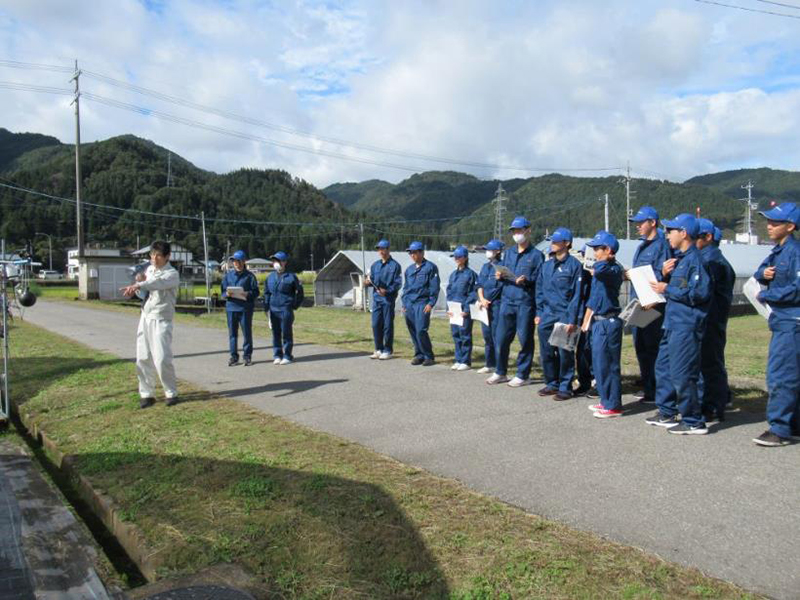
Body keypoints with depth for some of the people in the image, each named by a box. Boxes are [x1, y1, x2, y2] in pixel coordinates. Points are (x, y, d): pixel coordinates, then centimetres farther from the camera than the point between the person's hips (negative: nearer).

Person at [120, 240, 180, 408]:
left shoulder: (172, 274, -12)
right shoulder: (149, 269, 11)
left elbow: (158, 283, -31)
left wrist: (138, 285, -49)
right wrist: (135, 289, -11)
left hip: (161, 320, -6)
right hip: (145, 317, 7)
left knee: (162, 358, -11)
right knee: (143, 358, 6)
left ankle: (171, 393, 6)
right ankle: (147, 394, 16)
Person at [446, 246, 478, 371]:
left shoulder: (470, 274, -6)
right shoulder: (453, 274, 14)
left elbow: (473, 293, -10)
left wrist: (466, 309, -15)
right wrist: (448, 308, 6)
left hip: (465, 310, -6)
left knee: (465, 335, -1)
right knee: (455, 335, 10)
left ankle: (466, 362, 7)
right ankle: (458, 360, 19)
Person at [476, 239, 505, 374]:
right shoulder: (485, 266, 17)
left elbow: (498, 287, -12)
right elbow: (479, 284, 13)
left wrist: (487, 300, -8)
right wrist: (482, 299, -3)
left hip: (497, 304, -7)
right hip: (485, 306, 7)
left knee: (496, 335, -7)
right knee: (487, 335, 11)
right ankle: (490, 364, 21)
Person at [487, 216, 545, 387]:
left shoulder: (536, 255, 0)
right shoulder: (509, 252, 16)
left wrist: (527, 280, -21)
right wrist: (499, 276, -2)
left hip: (525, 303, -5)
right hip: (507, 300, 5)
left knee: (525, 339, 2)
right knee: (501, 338, 8)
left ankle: (523, 375, 14)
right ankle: (500, 372, 23)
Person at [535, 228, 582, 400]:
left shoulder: (574, 265, -4)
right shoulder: (546, 265, 13)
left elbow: (577, 294, -8)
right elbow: (539, 290, 17)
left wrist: (572, 319, -13)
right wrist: (539, 313, 9)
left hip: (565, 315, -5)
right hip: (547, 315, 5)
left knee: (565, 353, 1)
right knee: (546, 352, 8)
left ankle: (565, 387, 11)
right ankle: (551, 383, 23)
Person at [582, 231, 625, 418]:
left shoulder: (614, 269, -15)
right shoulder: (602, 270, 14)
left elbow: (598, 270, -39)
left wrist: (606, 260, -18)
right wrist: (586, 320, 17)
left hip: (609, 322, -9)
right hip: (598, 321, 10)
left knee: (607, 364, -4)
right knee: (599, 363, 15)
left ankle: (613, 406, 5)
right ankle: (606, 401, 26)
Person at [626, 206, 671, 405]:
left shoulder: (661, 245, -10)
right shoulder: (642, 246, 19)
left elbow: (661, 276, -18)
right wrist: (628, 275, 9)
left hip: (652, 306, -9)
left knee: (652, 348, -4)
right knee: (641, 347, 14)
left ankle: (656, 392, 3)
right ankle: (647, 387, 26)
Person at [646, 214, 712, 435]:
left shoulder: (694, 259, -15)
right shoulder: (678, 258, 15)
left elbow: (699, 293, -23)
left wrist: (667, 290, -16)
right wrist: (665, 275, 1)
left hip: (686, 326, -10)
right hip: (673, 323, 10)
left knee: (681, 374, -6)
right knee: (663, 367, 16)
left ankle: (694, 422, 4)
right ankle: (666, 413, 27)